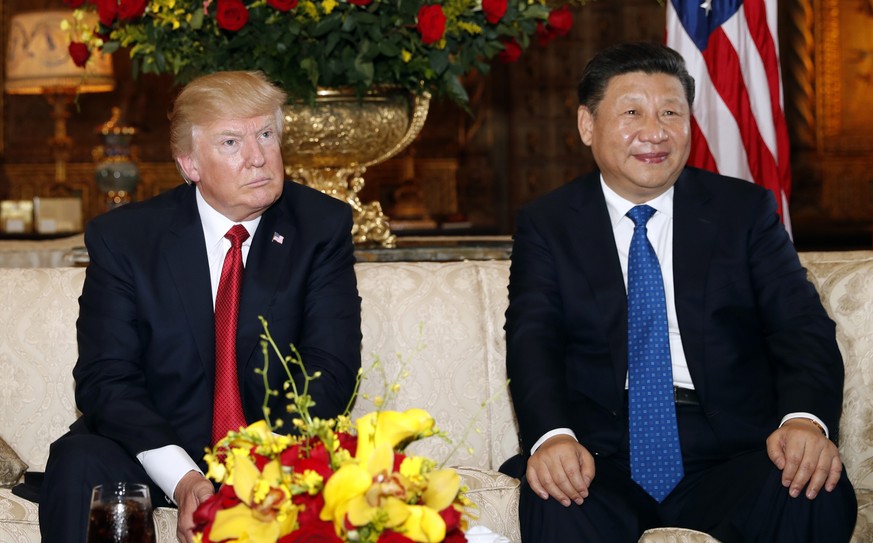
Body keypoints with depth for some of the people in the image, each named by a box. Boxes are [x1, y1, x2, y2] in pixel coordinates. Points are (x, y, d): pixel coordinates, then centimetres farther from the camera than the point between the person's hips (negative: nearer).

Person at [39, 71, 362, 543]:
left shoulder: (322, 227, -2)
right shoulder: (122, 237, -4)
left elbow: (330, 370, -7)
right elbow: (104, 378, -10)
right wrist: (182, 480, -26)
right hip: (151, 451, 0)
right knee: (78, 462, -30)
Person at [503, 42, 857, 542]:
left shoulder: (746, 210, 11)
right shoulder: (547, 224, 10)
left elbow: (802, 327, 2)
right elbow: (532, 342, -3)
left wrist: (806, 419, -21)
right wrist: (552, 436, -25)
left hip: (730, 450, 2)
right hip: (603, 455, -2)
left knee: (816, 494, -29)